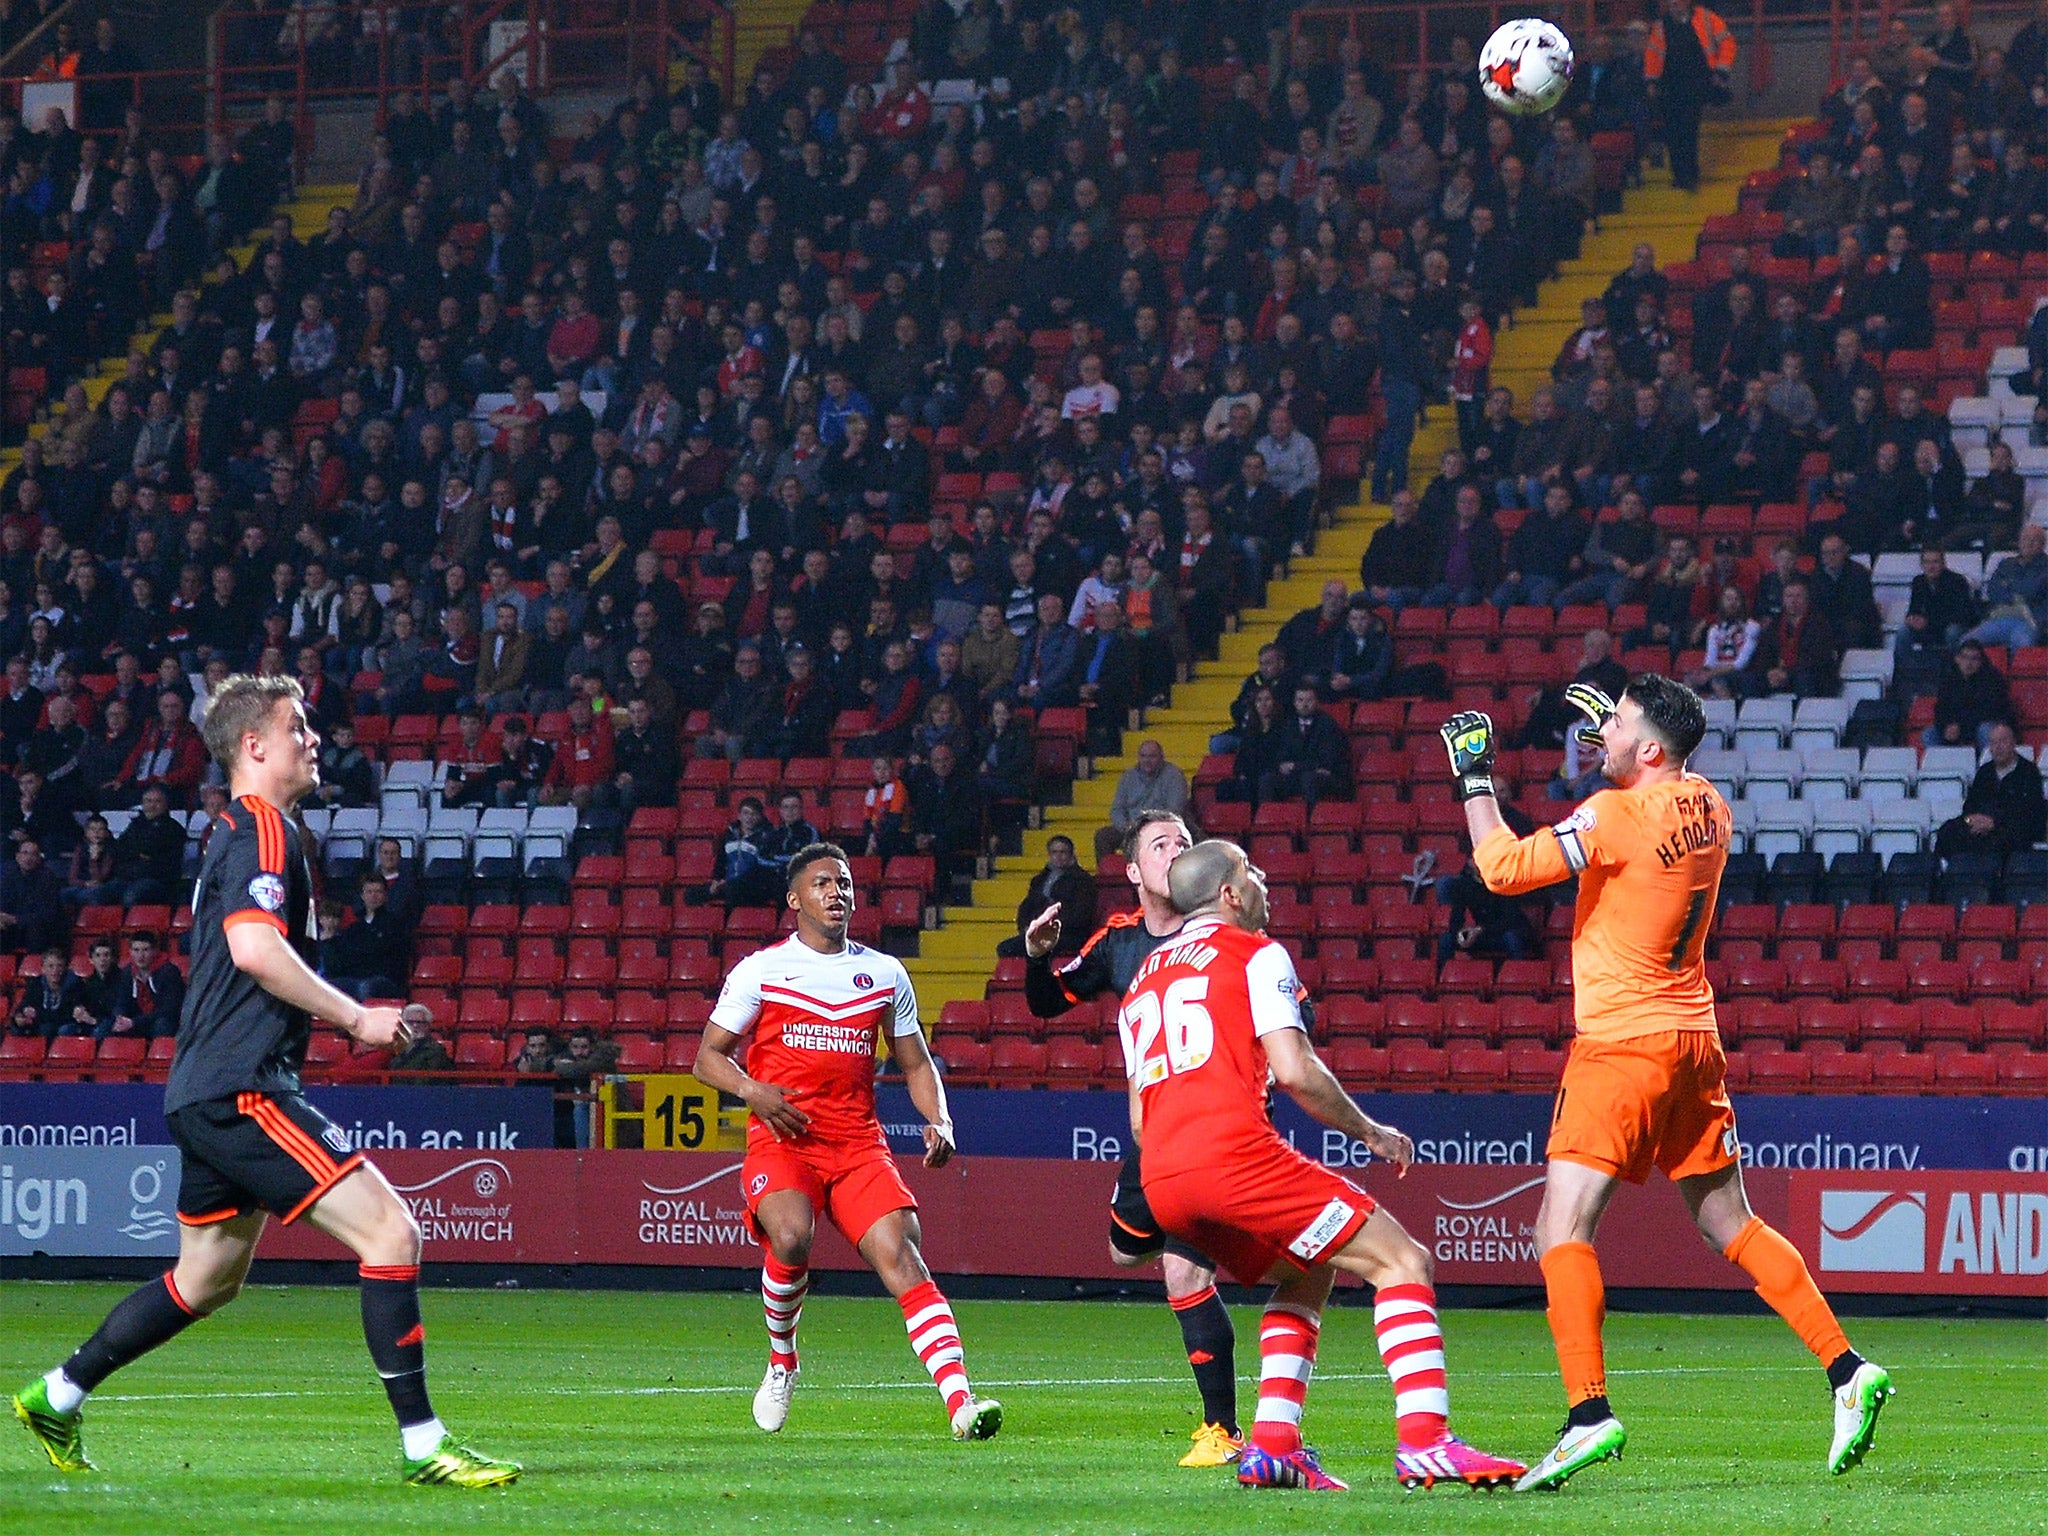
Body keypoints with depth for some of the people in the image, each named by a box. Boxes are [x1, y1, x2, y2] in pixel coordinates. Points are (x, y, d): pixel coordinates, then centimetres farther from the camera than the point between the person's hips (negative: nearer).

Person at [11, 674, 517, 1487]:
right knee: (391, 1233, -14)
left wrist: (335, 1014, 21)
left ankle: (56, 1396, 29)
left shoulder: (239, 835, 21)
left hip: (206, 1096, 11)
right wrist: (355, 1017, -17)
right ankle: (423, 1445, -15)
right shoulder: (263, 830, -11)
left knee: (207, 1280, 22)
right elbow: (254, 947, -25)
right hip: (242, 1089, -11)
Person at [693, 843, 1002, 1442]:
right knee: (791, 1236, -31)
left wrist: (939, 1122, 3)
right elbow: (708, 1058, 8)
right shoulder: (760, 970, 7)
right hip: (781, 1141, -2)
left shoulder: (885, 974, 15)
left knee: (903, 1254, -18)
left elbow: (914, 1063, 23)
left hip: (859, 1145, 2)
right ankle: (782, 1358, -1)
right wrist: (752, 1090, -13)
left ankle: (961, 1402, -29)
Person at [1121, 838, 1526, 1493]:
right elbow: (1294, 1070, -5)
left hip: (1161, 1182, 8)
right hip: (1234, 1154, -8)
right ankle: (1424, 1439, -17)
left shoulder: (1142, 979, 28)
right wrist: (1369, 1132, 8)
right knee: (1403, 1263, -1)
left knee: (1307, 1273, 29)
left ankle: (1272, 1443, 13)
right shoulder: (1256, 954, 7)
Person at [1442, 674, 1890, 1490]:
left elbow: (1504, 867, -17)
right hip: (1693, 1038, 8)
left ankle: (1589, 1414, -24)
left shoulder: (1616, 817, -17)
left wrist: (1474, 775, -6)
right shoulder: (1709, 807, 6)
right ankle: (1847, 1370, 12)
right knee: (1729, 1226, 17)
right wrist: (1616, 726, 31)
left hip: (1624, 1045, -8)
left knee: (1562, 1230, -11)